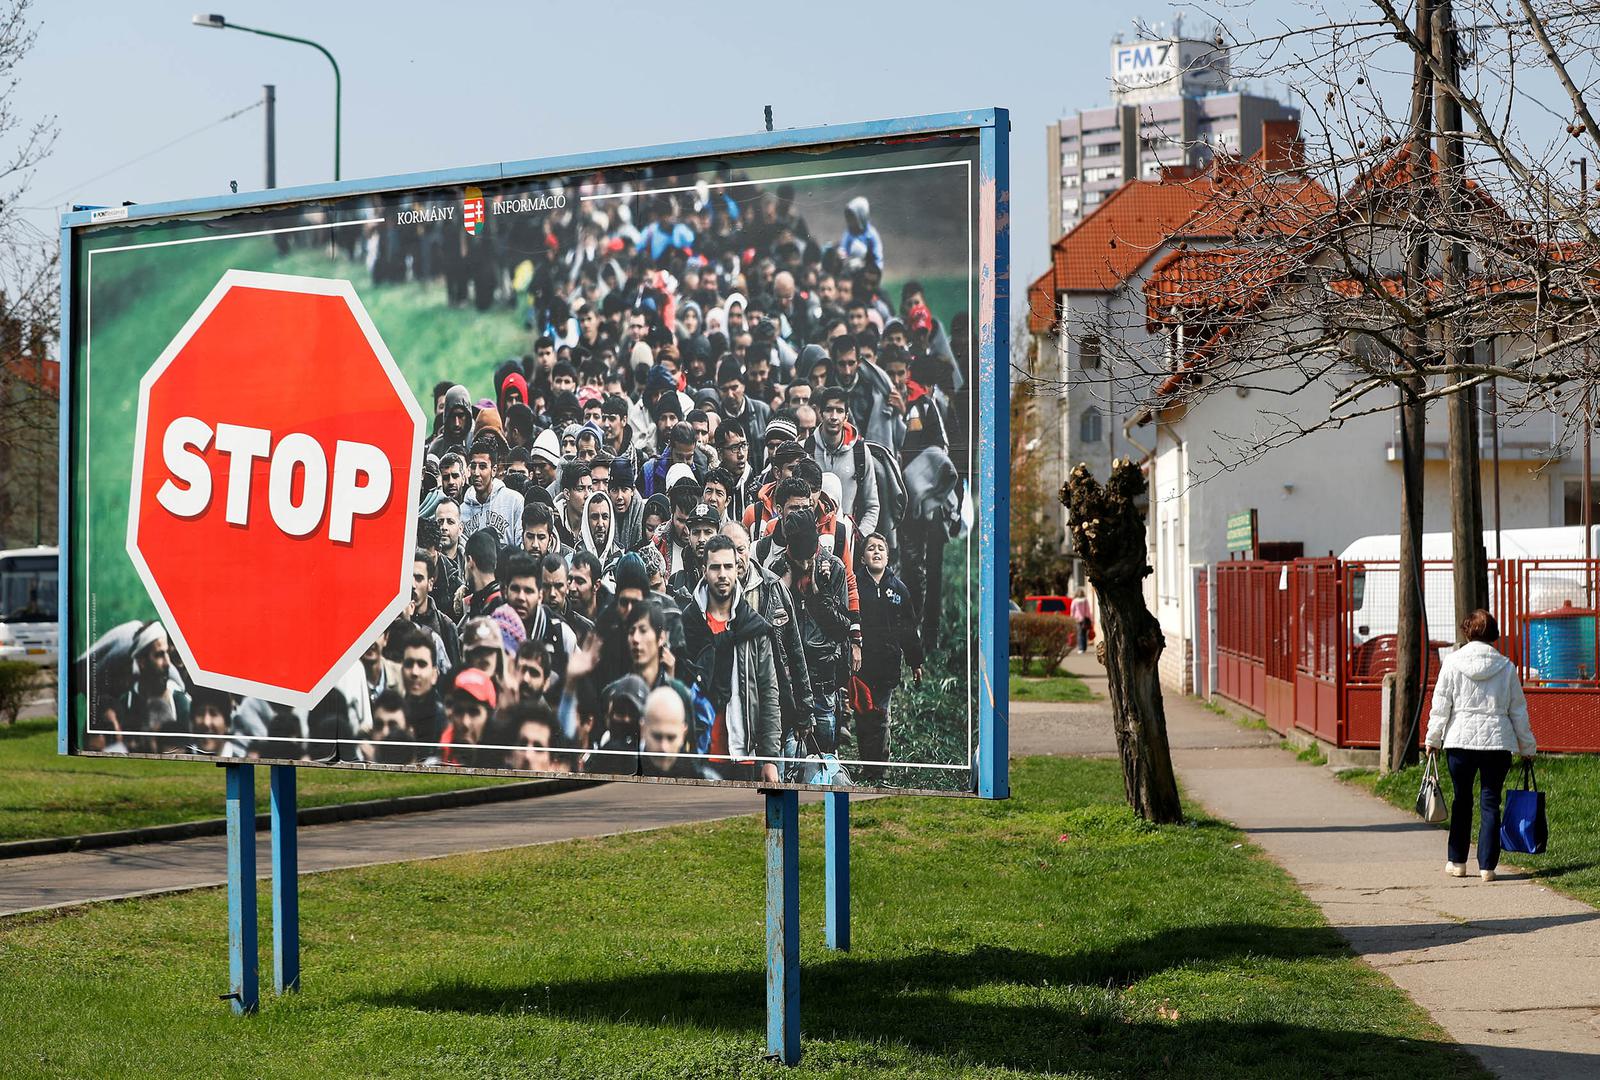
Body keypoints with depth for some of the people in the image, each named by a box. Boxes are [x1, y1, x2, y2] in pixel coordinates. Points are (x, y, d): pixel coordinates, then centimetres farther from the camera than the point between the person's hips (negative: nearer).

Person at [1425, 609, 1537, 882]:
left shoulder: (1452, 662, -1)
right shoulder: (1506, 666, 2)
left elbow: (1441, 705, -1)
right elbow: (1518, 710, 8)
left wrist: (1432, 740, 9)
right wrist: (1527, 747, 18)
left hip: (1460, 739, 0)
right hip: (1497, 740, 0)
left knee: (1461, 800, 13)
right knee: (1490, 803, 4)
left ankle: (1456, 861, 19)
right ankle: (1487, 866, 1)